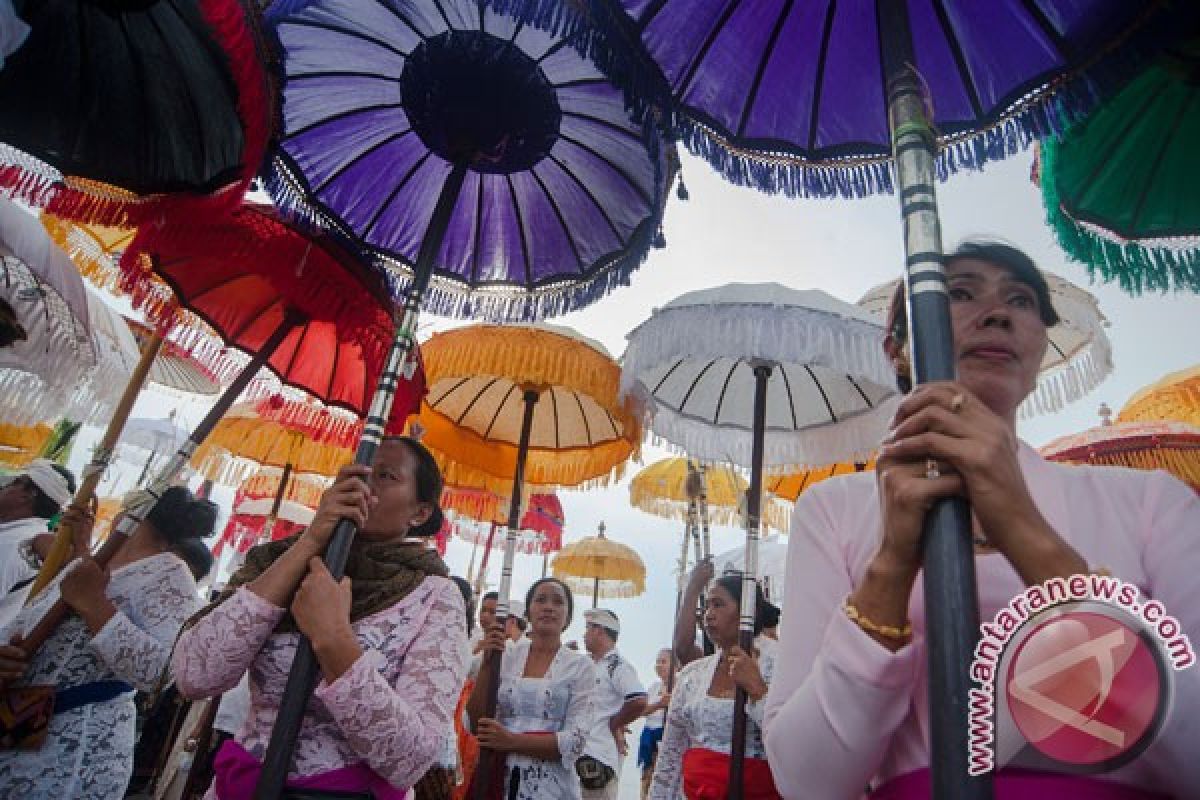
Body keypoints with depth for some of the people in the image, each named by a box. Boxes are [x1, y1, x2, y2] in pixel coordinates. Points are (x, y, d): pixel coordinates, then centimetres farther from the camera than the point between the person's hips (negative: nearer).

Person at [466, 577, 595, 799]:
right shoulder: (506, 654, 0)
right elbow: (475, 722, -2)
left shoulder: (580, 666, -6)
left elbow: (575, 741, -12)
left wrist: (512, 741, -19)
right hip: (496, 779, 2)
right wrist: (488, 663, -13)